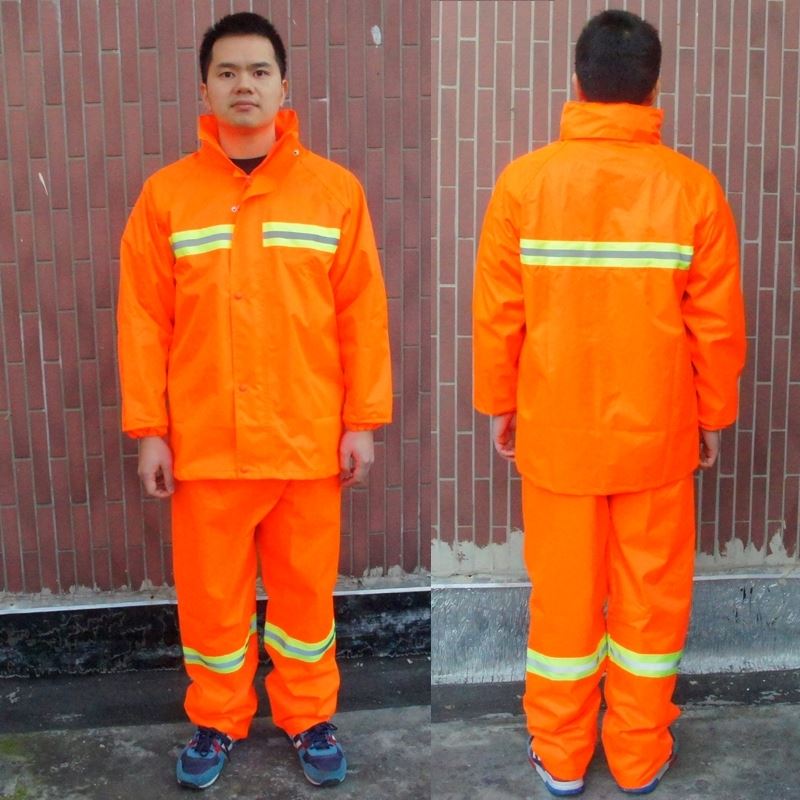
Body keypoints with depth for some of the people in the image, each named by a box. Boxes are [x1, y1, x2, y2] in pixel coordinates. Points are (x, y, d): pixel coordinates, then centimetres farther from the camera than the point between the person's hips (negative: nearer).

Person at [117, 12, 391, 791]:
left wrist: (362, 419, -2)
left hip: (307, 440, 0)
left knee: (306, 591, 12)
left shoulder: (335, 189, 1)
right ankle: (216, 721, 32)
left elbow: (362, 313, 1)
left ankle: (310, 719, 32)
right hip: (204, 442, 0)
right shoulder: (166, 194, 0)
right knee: (210, 594, 12)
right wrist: (149, 429, -3)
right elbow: (143, 321, 1)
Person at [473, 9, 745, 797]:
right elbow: (717, 322, -4)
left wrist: (499, 405, 9)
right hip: (656, 432, 0)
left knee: (563, 596, 13)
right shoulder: (692, 186, -8)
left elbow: (496, 313, -4)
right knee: (650, 595, 15)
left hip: (555, 429, 0)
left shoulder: (523, 181, -9)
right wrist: (713, 415, 10)